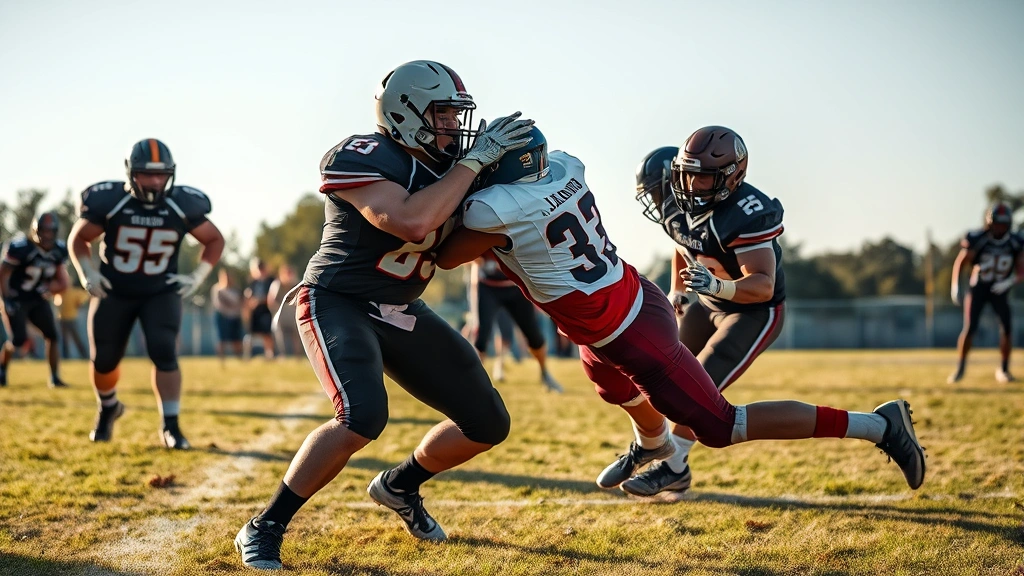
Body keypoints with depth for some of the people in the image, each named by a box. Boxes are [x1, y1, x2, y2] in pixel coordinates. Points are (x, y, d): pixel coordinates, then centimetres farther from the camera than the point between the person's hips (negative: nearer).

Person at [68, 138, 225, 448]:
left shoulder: (182, 206, -14)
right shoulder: (109, 202, -17)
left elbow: (215, 240, 2)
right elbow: (78, 238, 0)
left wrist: (198, 277, -8)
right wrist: (87, 273, -13)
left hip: (161, 292, 0)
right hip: (114, 292, 0)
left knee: (164, 353, -17)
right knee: (104, 359, 7)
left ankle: (170, 426, -9)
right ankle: (108, 408, 39)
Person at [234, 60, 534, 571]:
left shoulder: (448, 169, 2)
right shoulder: (359, 158, -22)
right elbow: (411, 222, -37)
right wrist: (476, 159, -29)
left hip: (401, 312, 8)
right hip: (337, 303, -8)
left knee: (488, 425, 5)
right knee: (363, 418, -33)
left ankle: (400, 485, 33)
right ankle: (265, 529, -14)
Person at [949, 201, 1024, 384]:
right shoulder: (977, 240, -17)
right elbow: (960, 263, -6)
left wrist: (1009, 282, -23)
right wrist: (955, 288, -15)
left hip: (1000, 291, 2)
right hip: (978, 288, -2)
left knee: (1006, 328, -10)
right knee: (969, 329, -11)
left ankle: (1003, 370, 7)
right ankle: (960, 368, 6)